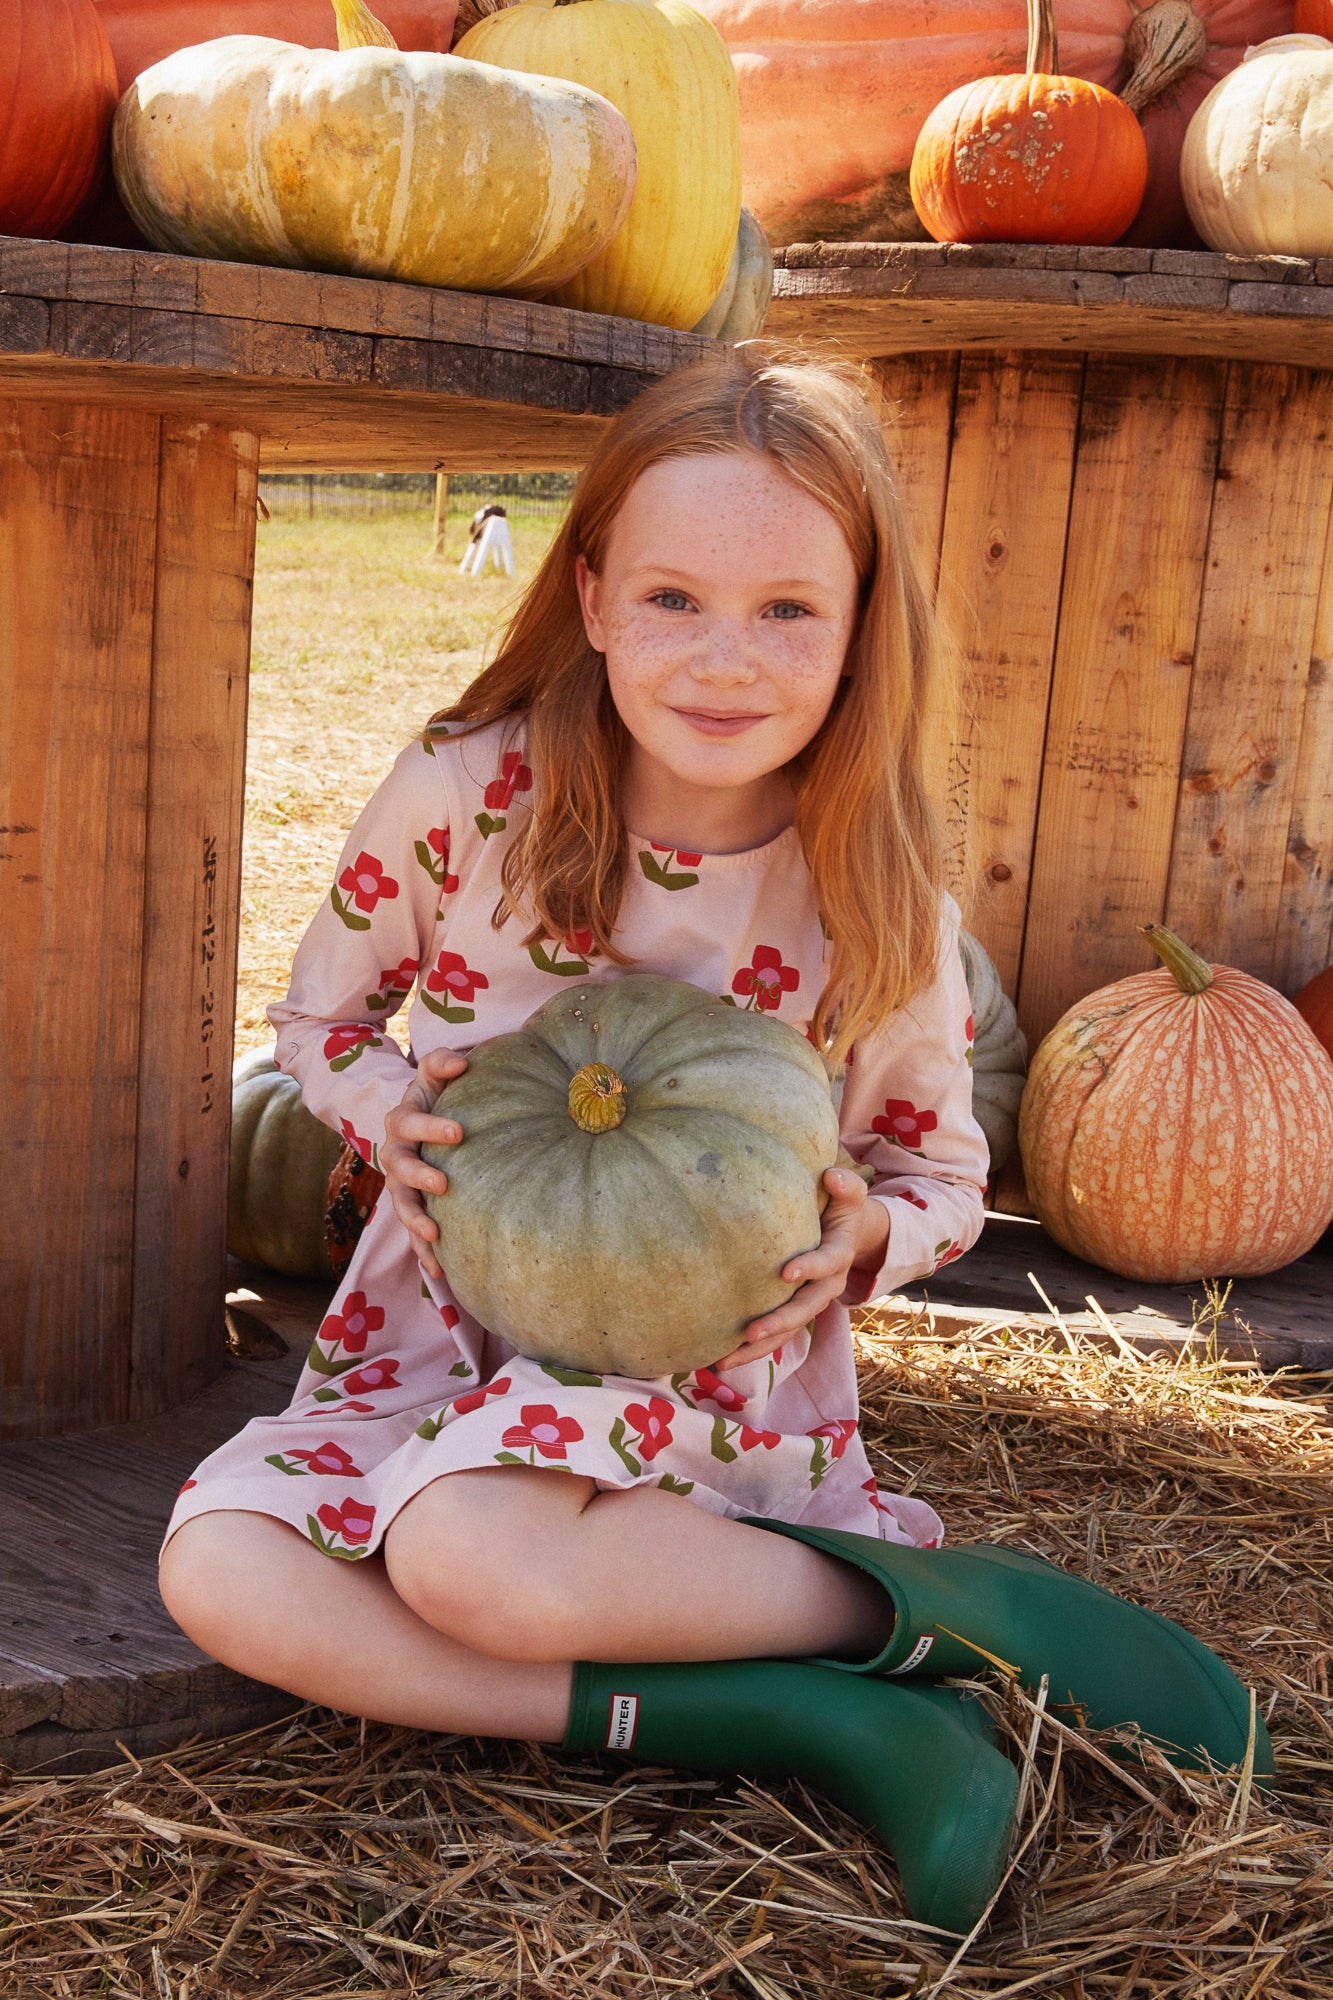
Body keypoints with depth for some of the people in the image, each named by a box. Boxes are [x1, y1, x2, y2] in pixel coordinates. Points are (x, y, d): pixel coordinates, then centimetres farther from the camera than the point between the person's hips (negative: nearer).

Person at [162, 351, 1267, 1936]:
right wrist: (390, 1108, -17)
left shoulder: (879, 903, -12)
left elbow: (944, 1177, 4)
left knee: (464, 1545, -35)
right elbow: (319, 1011, 6)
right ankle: (799, 1718, -24)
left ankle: (943, 1606, -16)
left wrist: (865, 1238, -20)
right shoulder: (466, 792, -12)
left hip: (706, 1357, -3)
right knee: (215, 1569, -24)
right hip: (448, 1321, 4)